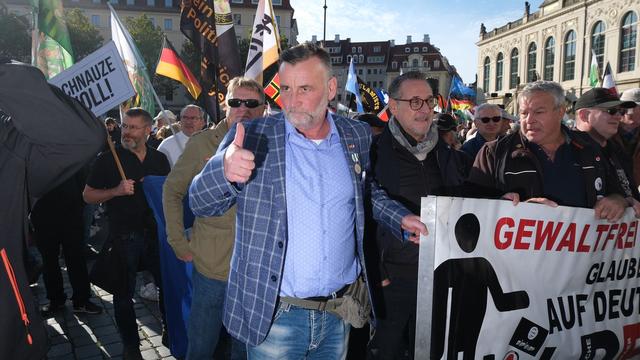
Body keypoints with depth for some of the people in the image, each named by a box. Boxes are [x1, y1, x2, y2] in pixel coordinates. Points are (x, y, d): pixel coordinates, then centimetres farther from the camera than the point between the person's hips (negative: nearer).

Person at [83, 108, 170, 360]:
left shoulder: (159, 159, 6)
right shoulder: (108, 158, -3)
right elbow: (88, 195, -1)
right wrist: (116, 191, -17)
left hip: (155, 232, 3)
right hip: (123, 236, -2)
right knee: (124, 293, 8)